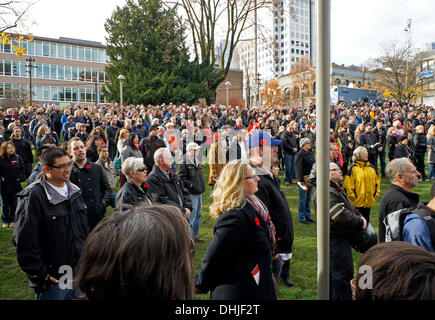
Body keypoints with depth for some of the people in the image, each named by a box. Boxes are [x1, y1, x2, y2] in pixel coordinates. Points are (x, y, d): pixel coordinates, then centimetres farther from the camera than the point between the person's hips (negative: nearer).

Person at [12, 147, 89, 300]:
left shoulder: (74, 190, 7)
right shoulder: (33, 196, -16)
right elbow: (26, 242, -17)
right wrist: (40, 276, -16)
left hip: (78, 269, 7)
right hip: (53, 278, -6)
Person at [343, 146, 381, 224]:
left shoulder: (371, 167, 10)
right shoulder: (353, 168, -8)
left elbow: (377, 181, 19)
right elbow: (348, 184, -11)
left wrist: (376, 194, 11)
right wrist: (353, 196, -11)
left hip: (369, 201, 5)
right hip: (357, 202, -5)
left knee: (366, 220, 13)